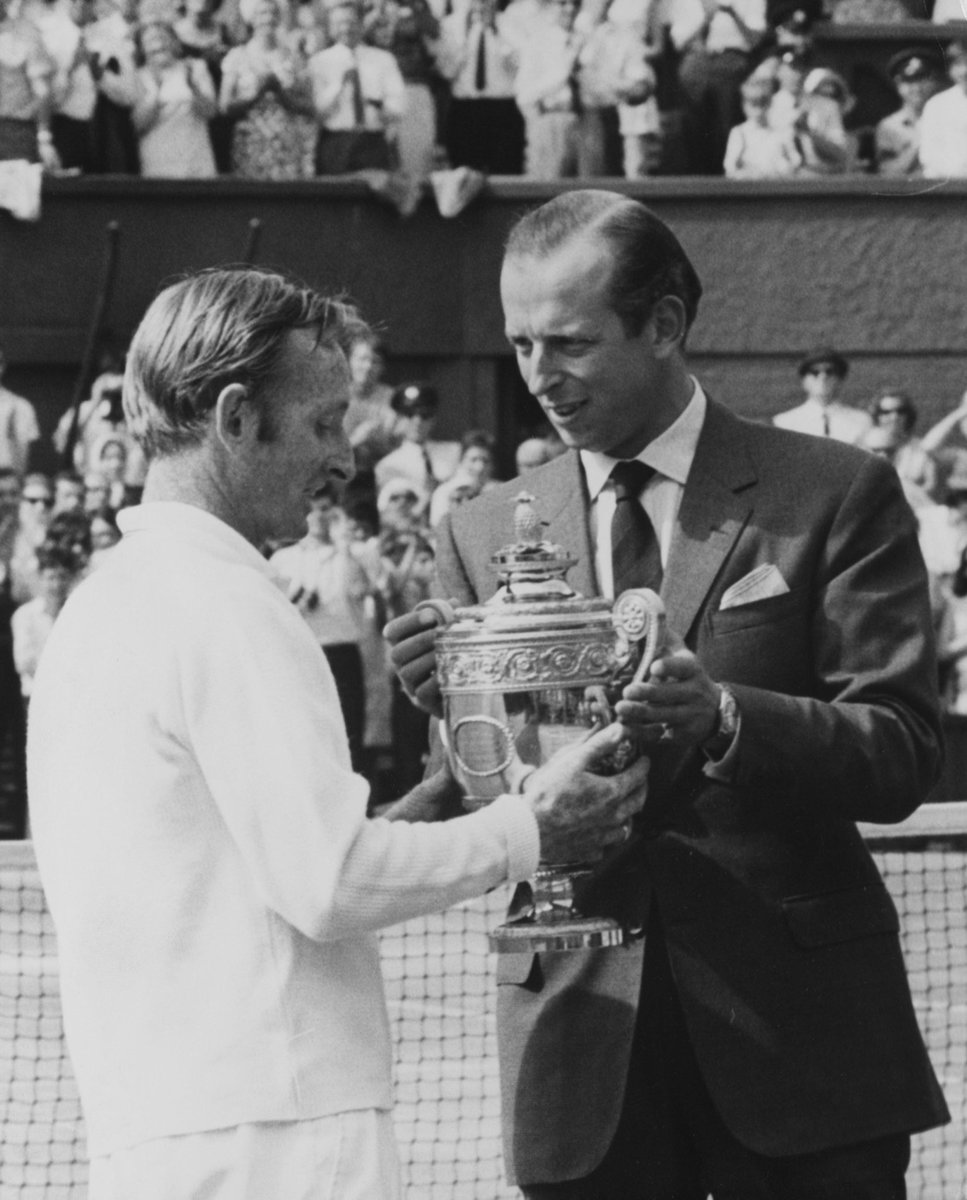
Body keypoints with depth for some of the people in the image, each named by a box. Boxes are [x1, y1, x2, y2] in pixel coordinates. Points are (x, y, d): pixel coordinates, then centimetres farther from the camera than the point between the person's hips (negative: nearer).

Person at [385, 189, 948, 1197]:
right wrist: (452, 712, -15)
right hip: (584, 1034, 2)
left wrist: (723, 719, -23)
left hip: (799, 1027, -2)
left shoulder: (833, 496, 1)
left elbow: (903, 754, -6)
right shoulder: (483, 532, 9)